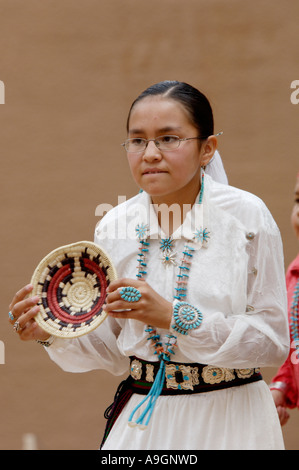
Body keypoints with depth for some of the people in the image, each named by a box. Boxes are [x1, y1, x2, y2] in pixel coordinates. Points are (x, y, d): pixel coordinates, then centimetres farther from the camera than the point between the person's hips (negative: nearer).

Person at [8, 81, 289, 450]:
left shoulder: (246, 216, -10)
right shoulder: (113, 227, 0)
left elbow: (274, 342, -13)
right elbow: (113, 352, 6)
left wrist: (173, 316, -21)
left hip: (229, 421, -2)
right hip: (141, 421, 3)